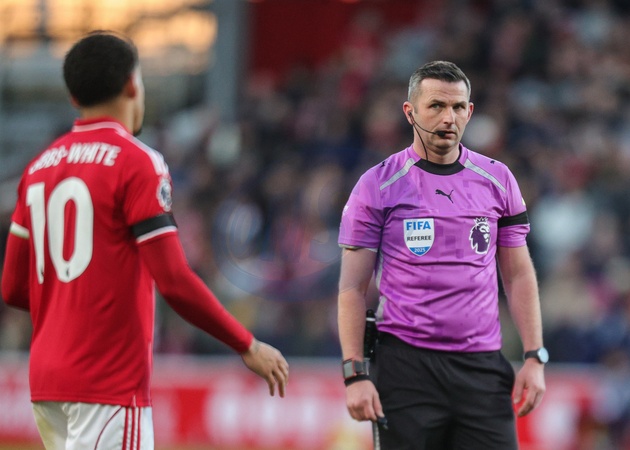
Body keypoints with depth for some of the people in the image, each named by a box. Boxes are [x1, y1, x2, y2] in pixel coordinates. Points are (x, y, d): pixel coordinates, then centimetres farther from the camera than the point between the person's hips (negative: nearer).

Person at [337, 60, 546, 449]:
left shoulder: (498, 180, 9)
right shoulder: (377, 186, 1)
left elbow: (519, 275, 13)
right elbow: (354, 286, 0)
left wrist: (535, 358, 3)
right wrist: (355, 374, -8)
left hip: (483, 367, 2)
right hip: (405, 366, -2)